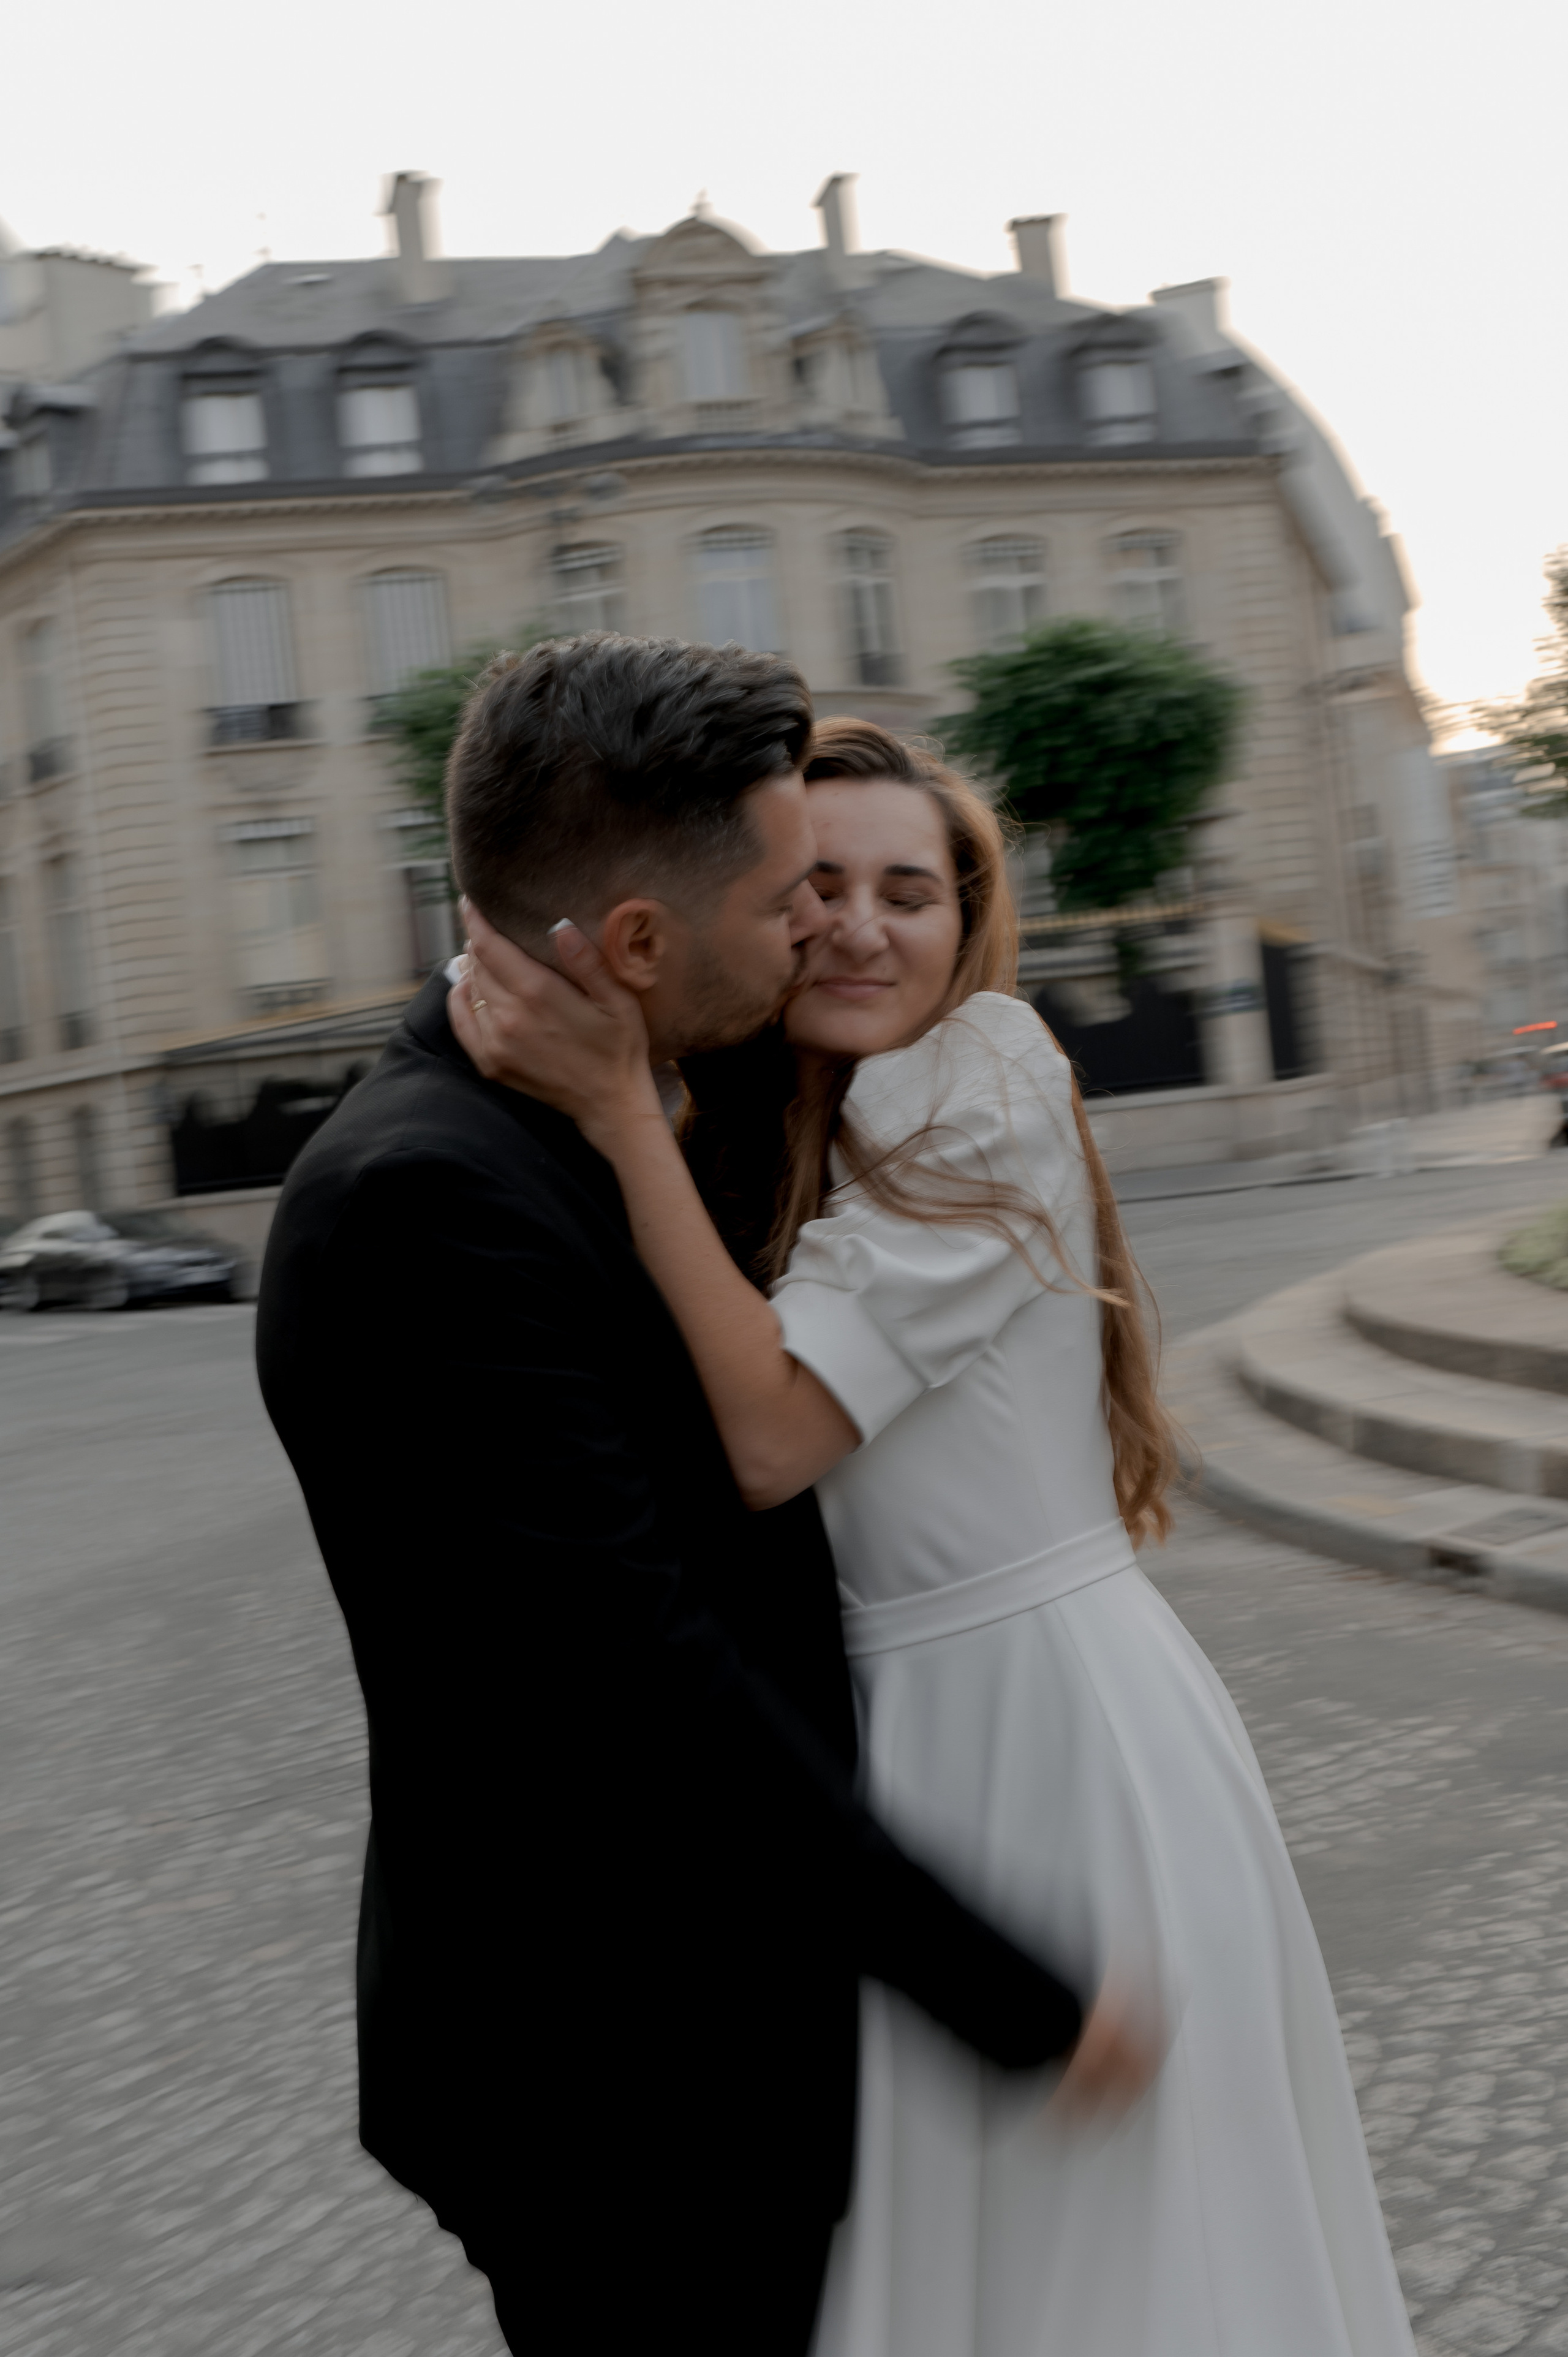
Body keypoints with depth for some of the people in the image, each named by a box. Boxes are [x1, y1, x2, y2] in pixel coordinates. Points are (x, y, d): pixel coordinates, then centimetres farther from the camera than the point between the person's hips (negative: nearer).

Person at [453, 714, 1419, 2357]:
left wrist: (620, 1110, -23)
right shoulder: (760, 1147, 8)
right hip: (893, 1722, 8)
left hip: (1050, 1715, -7)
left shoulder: (986, 1074, -16)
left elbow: (774, 1438, -22)